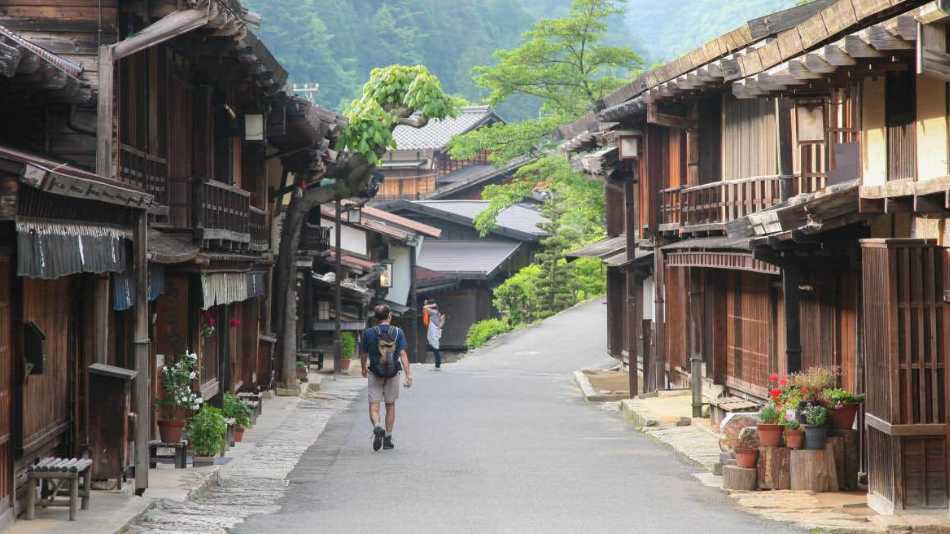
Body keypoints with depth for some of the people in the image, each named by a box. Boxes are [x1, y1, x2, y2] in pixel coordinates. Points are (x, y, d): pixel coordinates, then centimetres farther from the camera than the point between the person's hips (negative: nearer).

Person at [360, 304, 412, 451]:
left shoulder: (368, 333, -5)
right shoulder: (398, 332, -5)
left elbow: (363, 354, 5)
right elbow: (403, 354, -12)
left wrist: (364, 369, 24)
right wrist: (408, 374, -13)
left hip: (375, 374, -1)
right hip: (393, 373, 1)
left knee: (374, 406, 0)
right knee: (390, 406, 15)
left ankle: (377, 427, -28)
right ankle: (387, 439, 18)